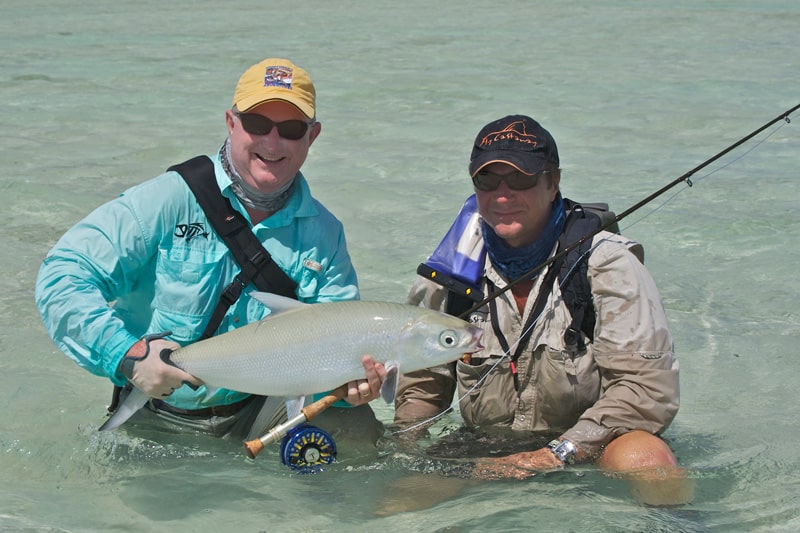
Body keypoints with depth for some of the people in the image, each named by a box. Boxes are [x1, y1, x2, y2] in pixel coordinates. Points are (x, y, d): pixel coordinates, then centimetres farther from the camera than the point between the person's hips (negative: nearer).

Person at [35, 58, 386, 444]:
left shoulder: (324, 233, 3)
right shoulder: (172, 199, -10)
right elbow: (64, 275, -16)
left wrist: (349, 381, -23)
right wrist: (127, 353, -31)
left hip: (261, 411, 2)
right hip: (157, 418, -2)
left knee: (358, 429, -20)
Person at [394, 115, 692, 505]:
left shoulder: (606, 264, -8)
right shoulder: (450, 274, 2)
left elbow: (649, 388, -17)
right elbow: (422, 386, 15)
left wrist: (555, 456, -24)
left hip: (587, 456, -3)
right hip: (485, 463, 3)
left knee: (640, 456, -36)